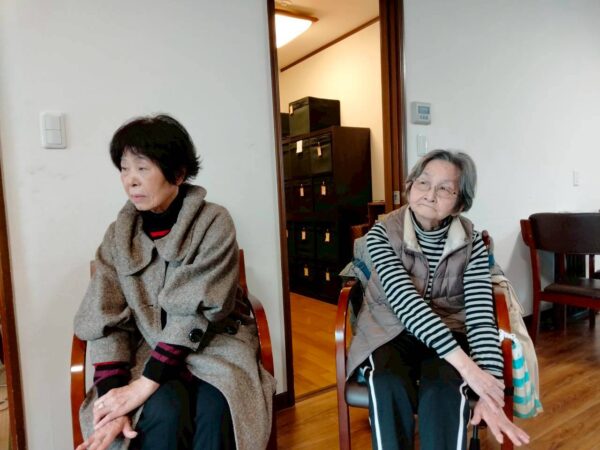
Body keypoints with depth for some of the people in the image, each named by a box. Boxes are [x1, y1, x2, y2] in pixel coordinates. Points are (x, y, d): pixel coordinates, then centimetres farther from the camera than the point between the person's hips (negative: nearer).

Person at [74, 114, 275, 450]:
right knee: (162, 411, -29)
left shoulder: (214, 223, -11)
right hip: (151, 349, 2)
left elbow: (195, 314, -18)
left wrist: (143, 386, -22)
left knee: (215, 409, -30)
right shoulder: (119, 234, 1)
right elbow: (106, 322, -4)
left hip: (214, 347, -1)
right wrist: (113, 397, -17)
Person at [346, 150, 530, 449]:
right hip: (389, 330, -1)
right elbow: (404, 299, -26)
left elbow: (481, 315, -14)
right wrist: (464, 362, -35)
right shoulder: (381, 235, -13)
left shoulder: (471, 244, -7)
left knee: (443, 393, -31)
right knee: (389, 388, -32)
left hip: (449, 333, 1)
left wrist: (490, 391, -27)